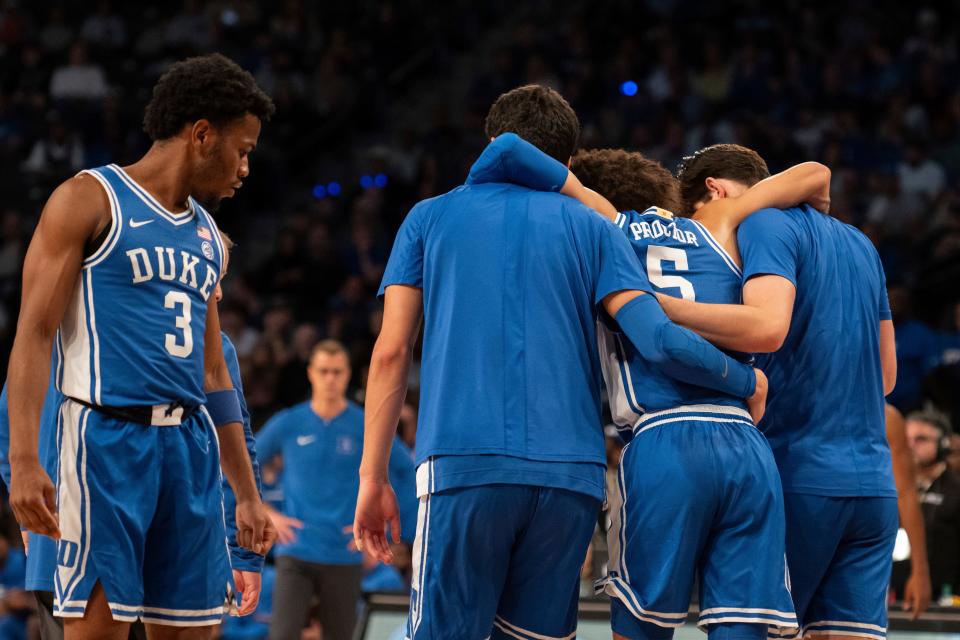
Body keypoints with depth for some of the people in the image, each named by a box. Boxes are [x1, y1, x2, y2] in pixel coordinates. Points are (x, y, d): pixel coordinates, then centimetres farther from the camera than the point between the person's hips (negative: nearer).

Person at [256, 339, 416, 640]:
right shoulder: (288, 424, 2)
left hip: (345, 557, 1)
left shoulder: (366, 427, 1)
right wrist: (266, 515, 1)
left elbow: (408, 472, 7)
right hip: (296, 555, 0)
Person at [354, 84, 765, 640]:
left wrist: (374, 476, 12)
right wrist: (748, 383, 18)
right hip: (571, 472, 2)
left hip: (462, 466, -1)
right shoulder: (593, 228, 15)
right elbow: (659, 342, 2)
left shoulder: (430, 218, 16)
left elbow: (391, 352, 9)